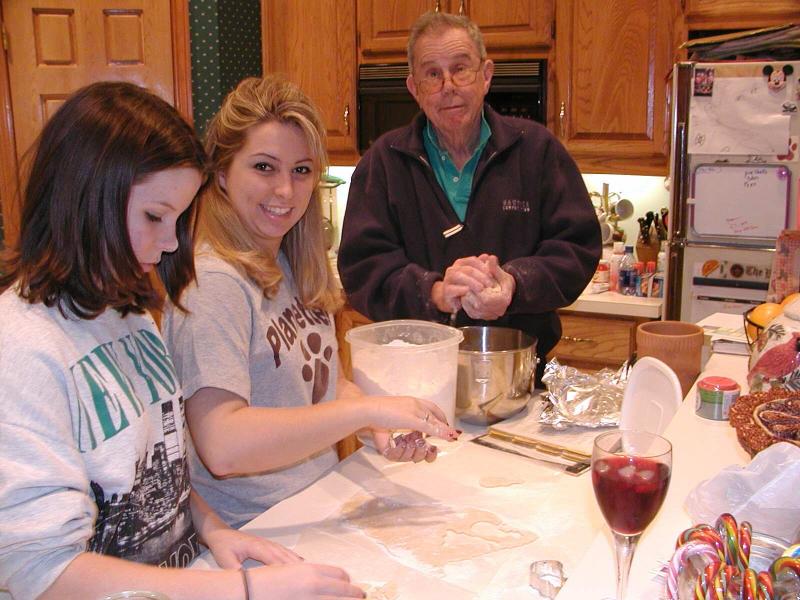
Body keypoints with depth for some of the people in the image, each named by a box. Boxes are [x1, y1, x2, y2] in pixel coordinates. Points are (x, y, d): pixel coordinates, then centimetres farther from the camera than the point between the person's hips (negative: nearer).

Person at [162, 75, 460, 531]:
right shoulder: (215, 284, -19)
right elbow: (222, 446, -27)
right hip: (252, 538, -7)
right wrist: (366, 410, -24)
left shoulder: (291, 266, 7)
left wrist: (381, 426, -6)